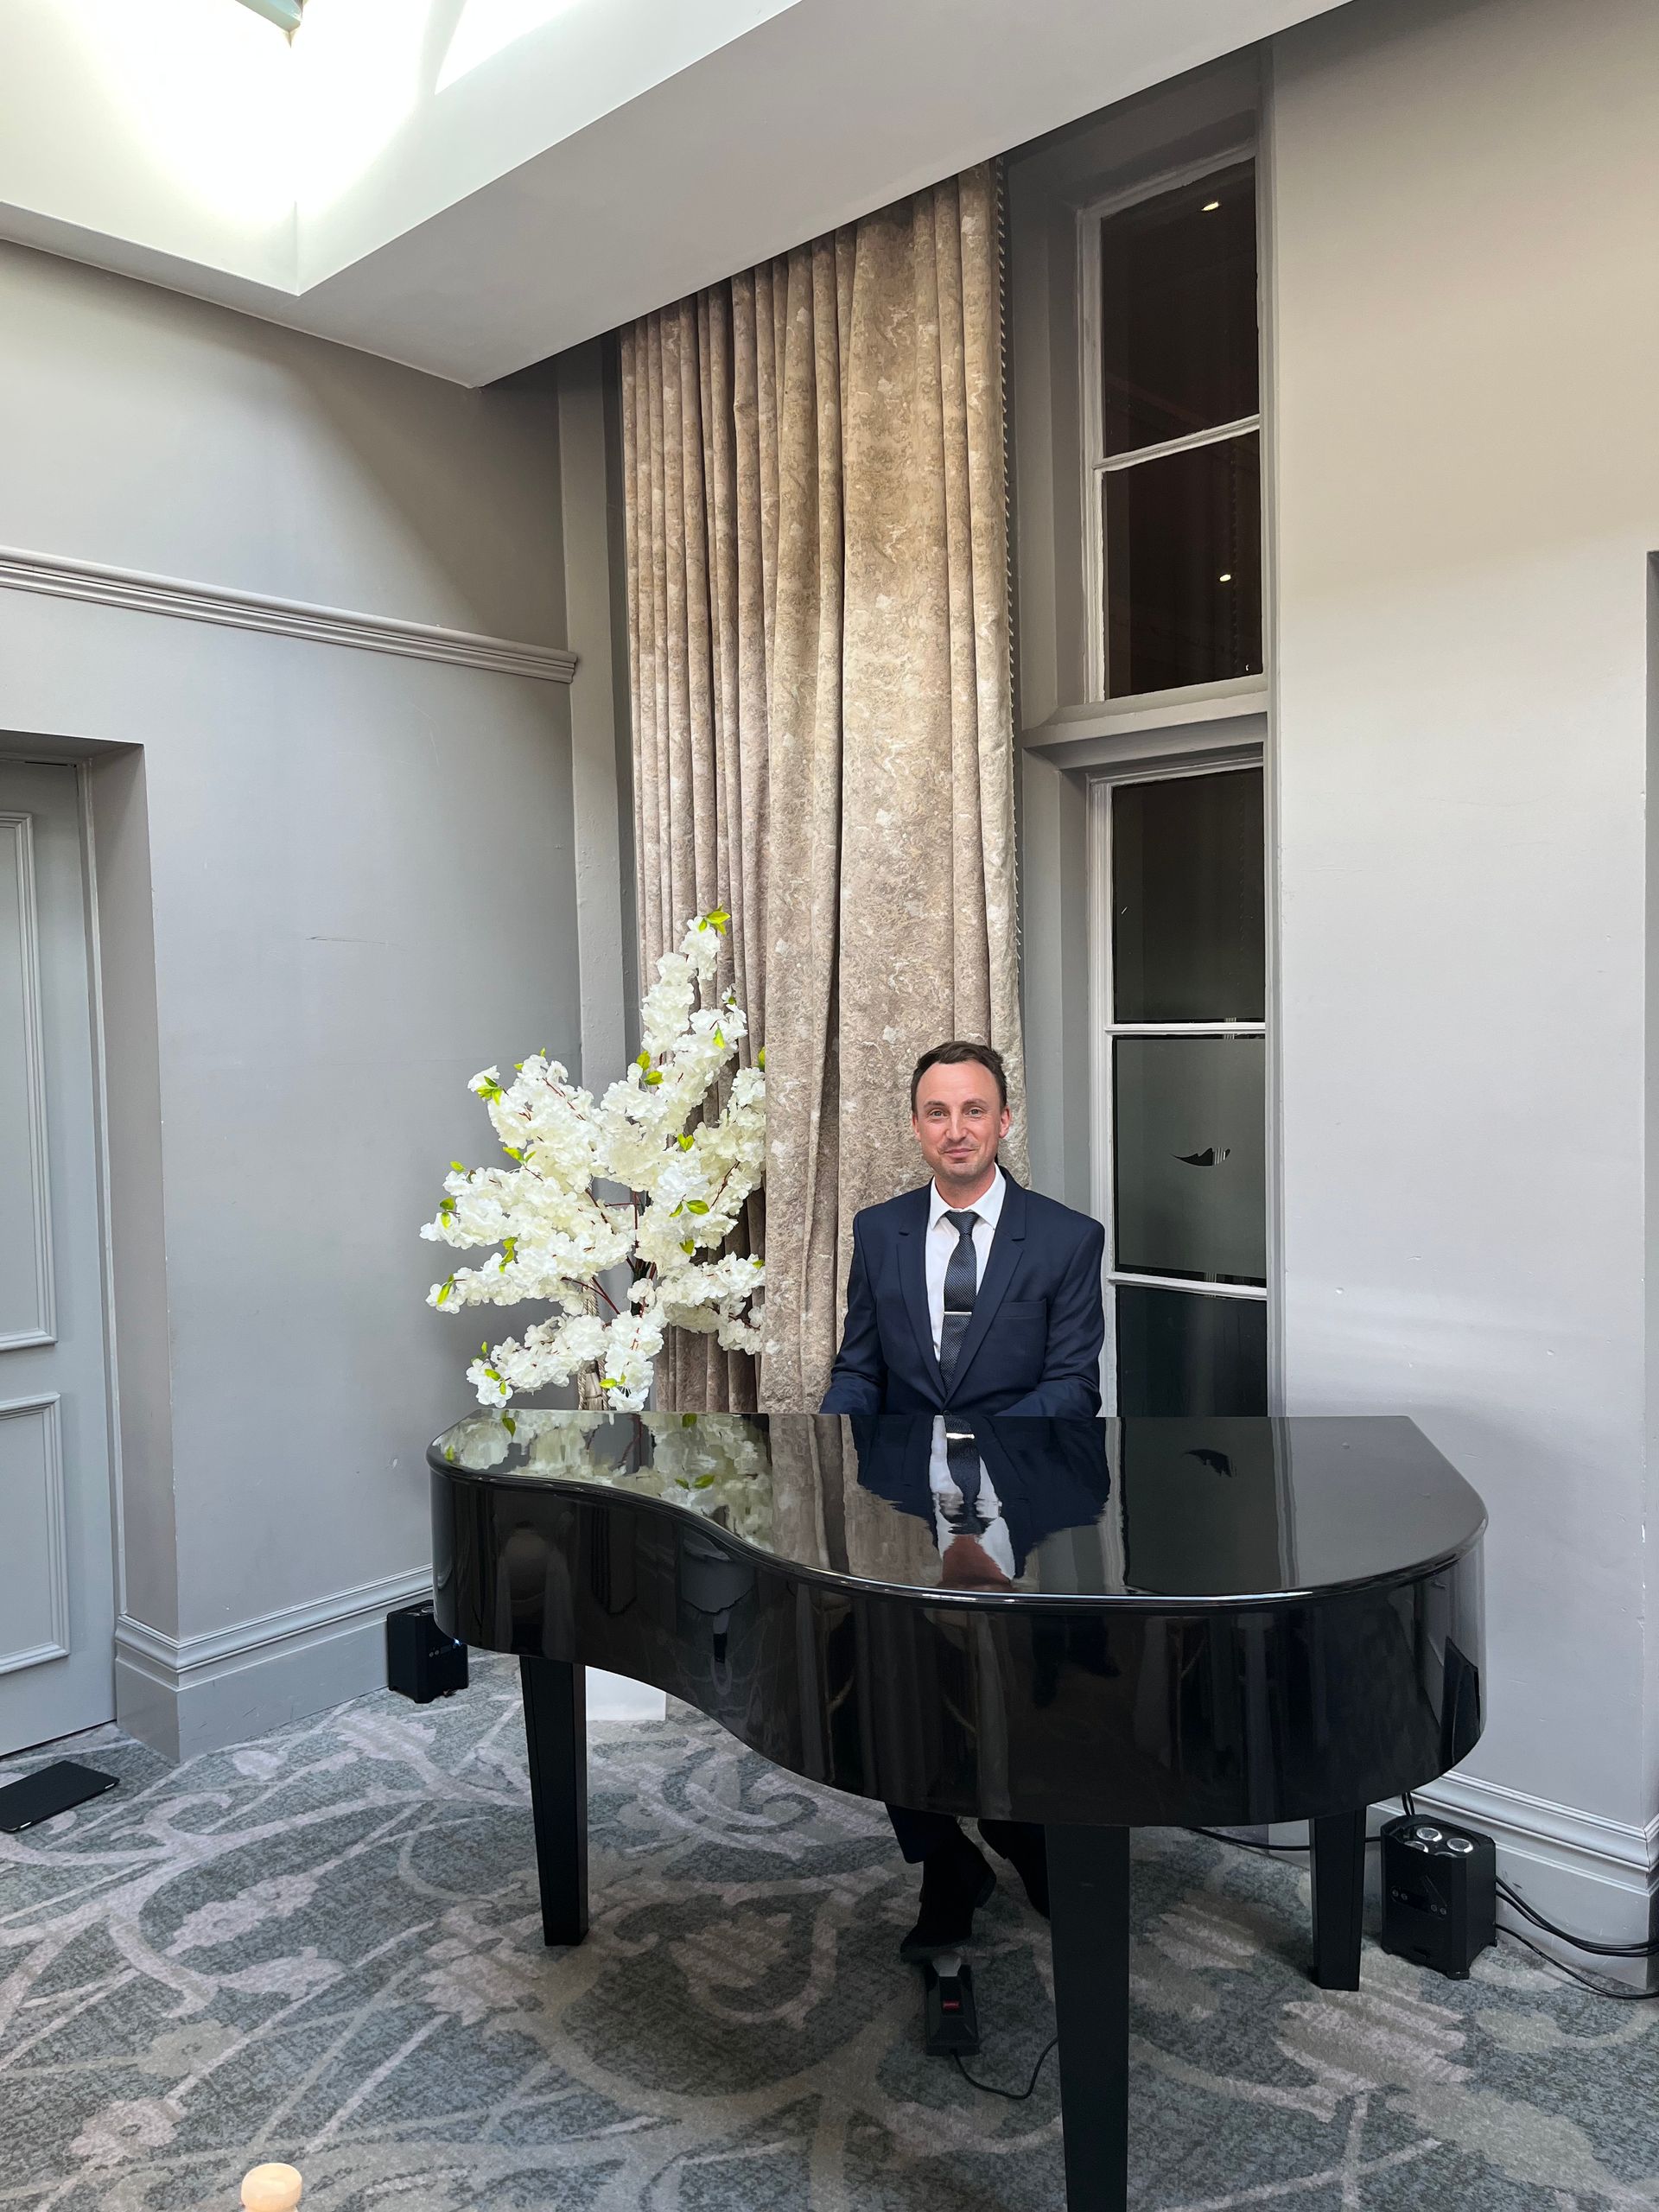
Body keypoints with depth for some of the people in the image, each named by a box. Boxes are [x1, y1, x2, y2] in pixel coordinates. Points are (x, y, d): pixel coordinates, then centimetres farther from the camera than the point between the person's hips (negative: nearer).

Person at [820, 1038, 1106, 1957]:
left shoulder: (1066, 1238, -1)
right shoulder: (878, 1231, 9)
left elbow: (1073, 1386, -5)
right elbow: (858, 1368, 11)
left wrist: (976, 1451, -21)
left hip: (1018, 1499, -2)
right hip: (901, 1497, 3)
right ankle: (947, 1871, 14)